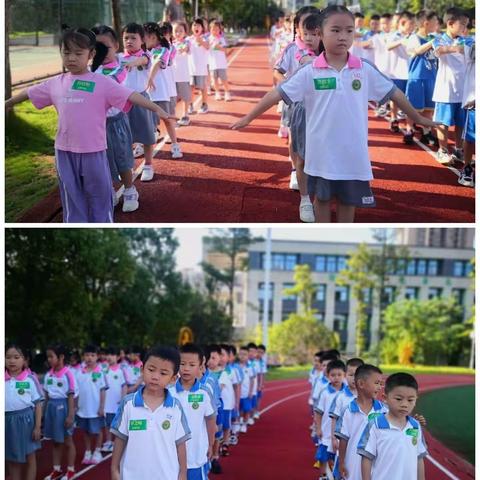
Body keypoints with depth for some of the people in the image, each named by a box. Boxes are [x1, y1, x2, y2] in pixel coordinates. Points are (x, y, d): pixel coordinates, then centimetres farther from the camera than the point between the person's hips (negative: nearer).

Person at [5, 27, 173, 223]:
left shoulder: (102, 83, -8)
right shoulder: (56, 83, 5)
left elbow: (130, 96, -15)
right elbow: (29, 93, 19)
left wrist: (157, 109, -25)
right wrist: (7, 104, 32)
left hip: (93, 151, -4)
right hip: (65, 152, 4)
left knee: (100, 195, 9)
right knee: (72, 197, 14)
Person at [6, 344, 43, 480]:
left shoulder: (29, 379, -6)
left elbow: (38, 404, -3)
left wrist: (37, 427, -7)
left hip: (25, 420, -3)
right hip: (7, 421, 3)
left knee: (29, 457, 8)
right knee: (11, 459, 12)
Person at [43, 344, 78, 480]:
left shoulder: (67, 374, -15)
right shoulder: (48, 375, 3)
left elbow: (71, 396, -13)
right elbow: (47, 395, 10)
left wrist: (70, 415, -14)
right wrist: (45, 412, 10)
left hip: (63, 407, -6)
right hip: (52, 407, 6)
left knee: (68, 441, 7)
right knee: (56, 441, 15)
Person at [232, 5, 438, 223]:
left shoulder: (365, 70, -3)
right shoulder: (310, 72, -8)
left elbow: (394, 93, 6)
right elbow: (278, 93, -6)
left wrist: (418, 118, 15)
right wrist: (249, 118, -7)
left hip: (353, 152, 1)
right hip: (322, 151, -1)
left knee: (348, 199, 12)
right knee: (322, 198, 14)